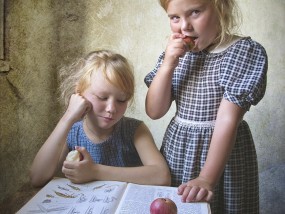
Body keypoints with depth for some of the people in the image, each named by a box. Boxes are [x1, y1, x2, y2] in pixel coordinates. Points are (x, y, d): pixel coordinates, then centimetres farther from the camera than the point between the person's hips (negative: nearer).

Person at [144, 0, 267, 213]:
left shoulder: (245, 51, -12)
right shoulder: (177, 53, 3)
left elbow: (228, 120, -19)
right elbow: (154, 111, -3)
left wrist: (207, 178, -25)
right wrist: (168, 64, -14)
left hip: (224, 151, -4)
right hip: (176, 152, 5)